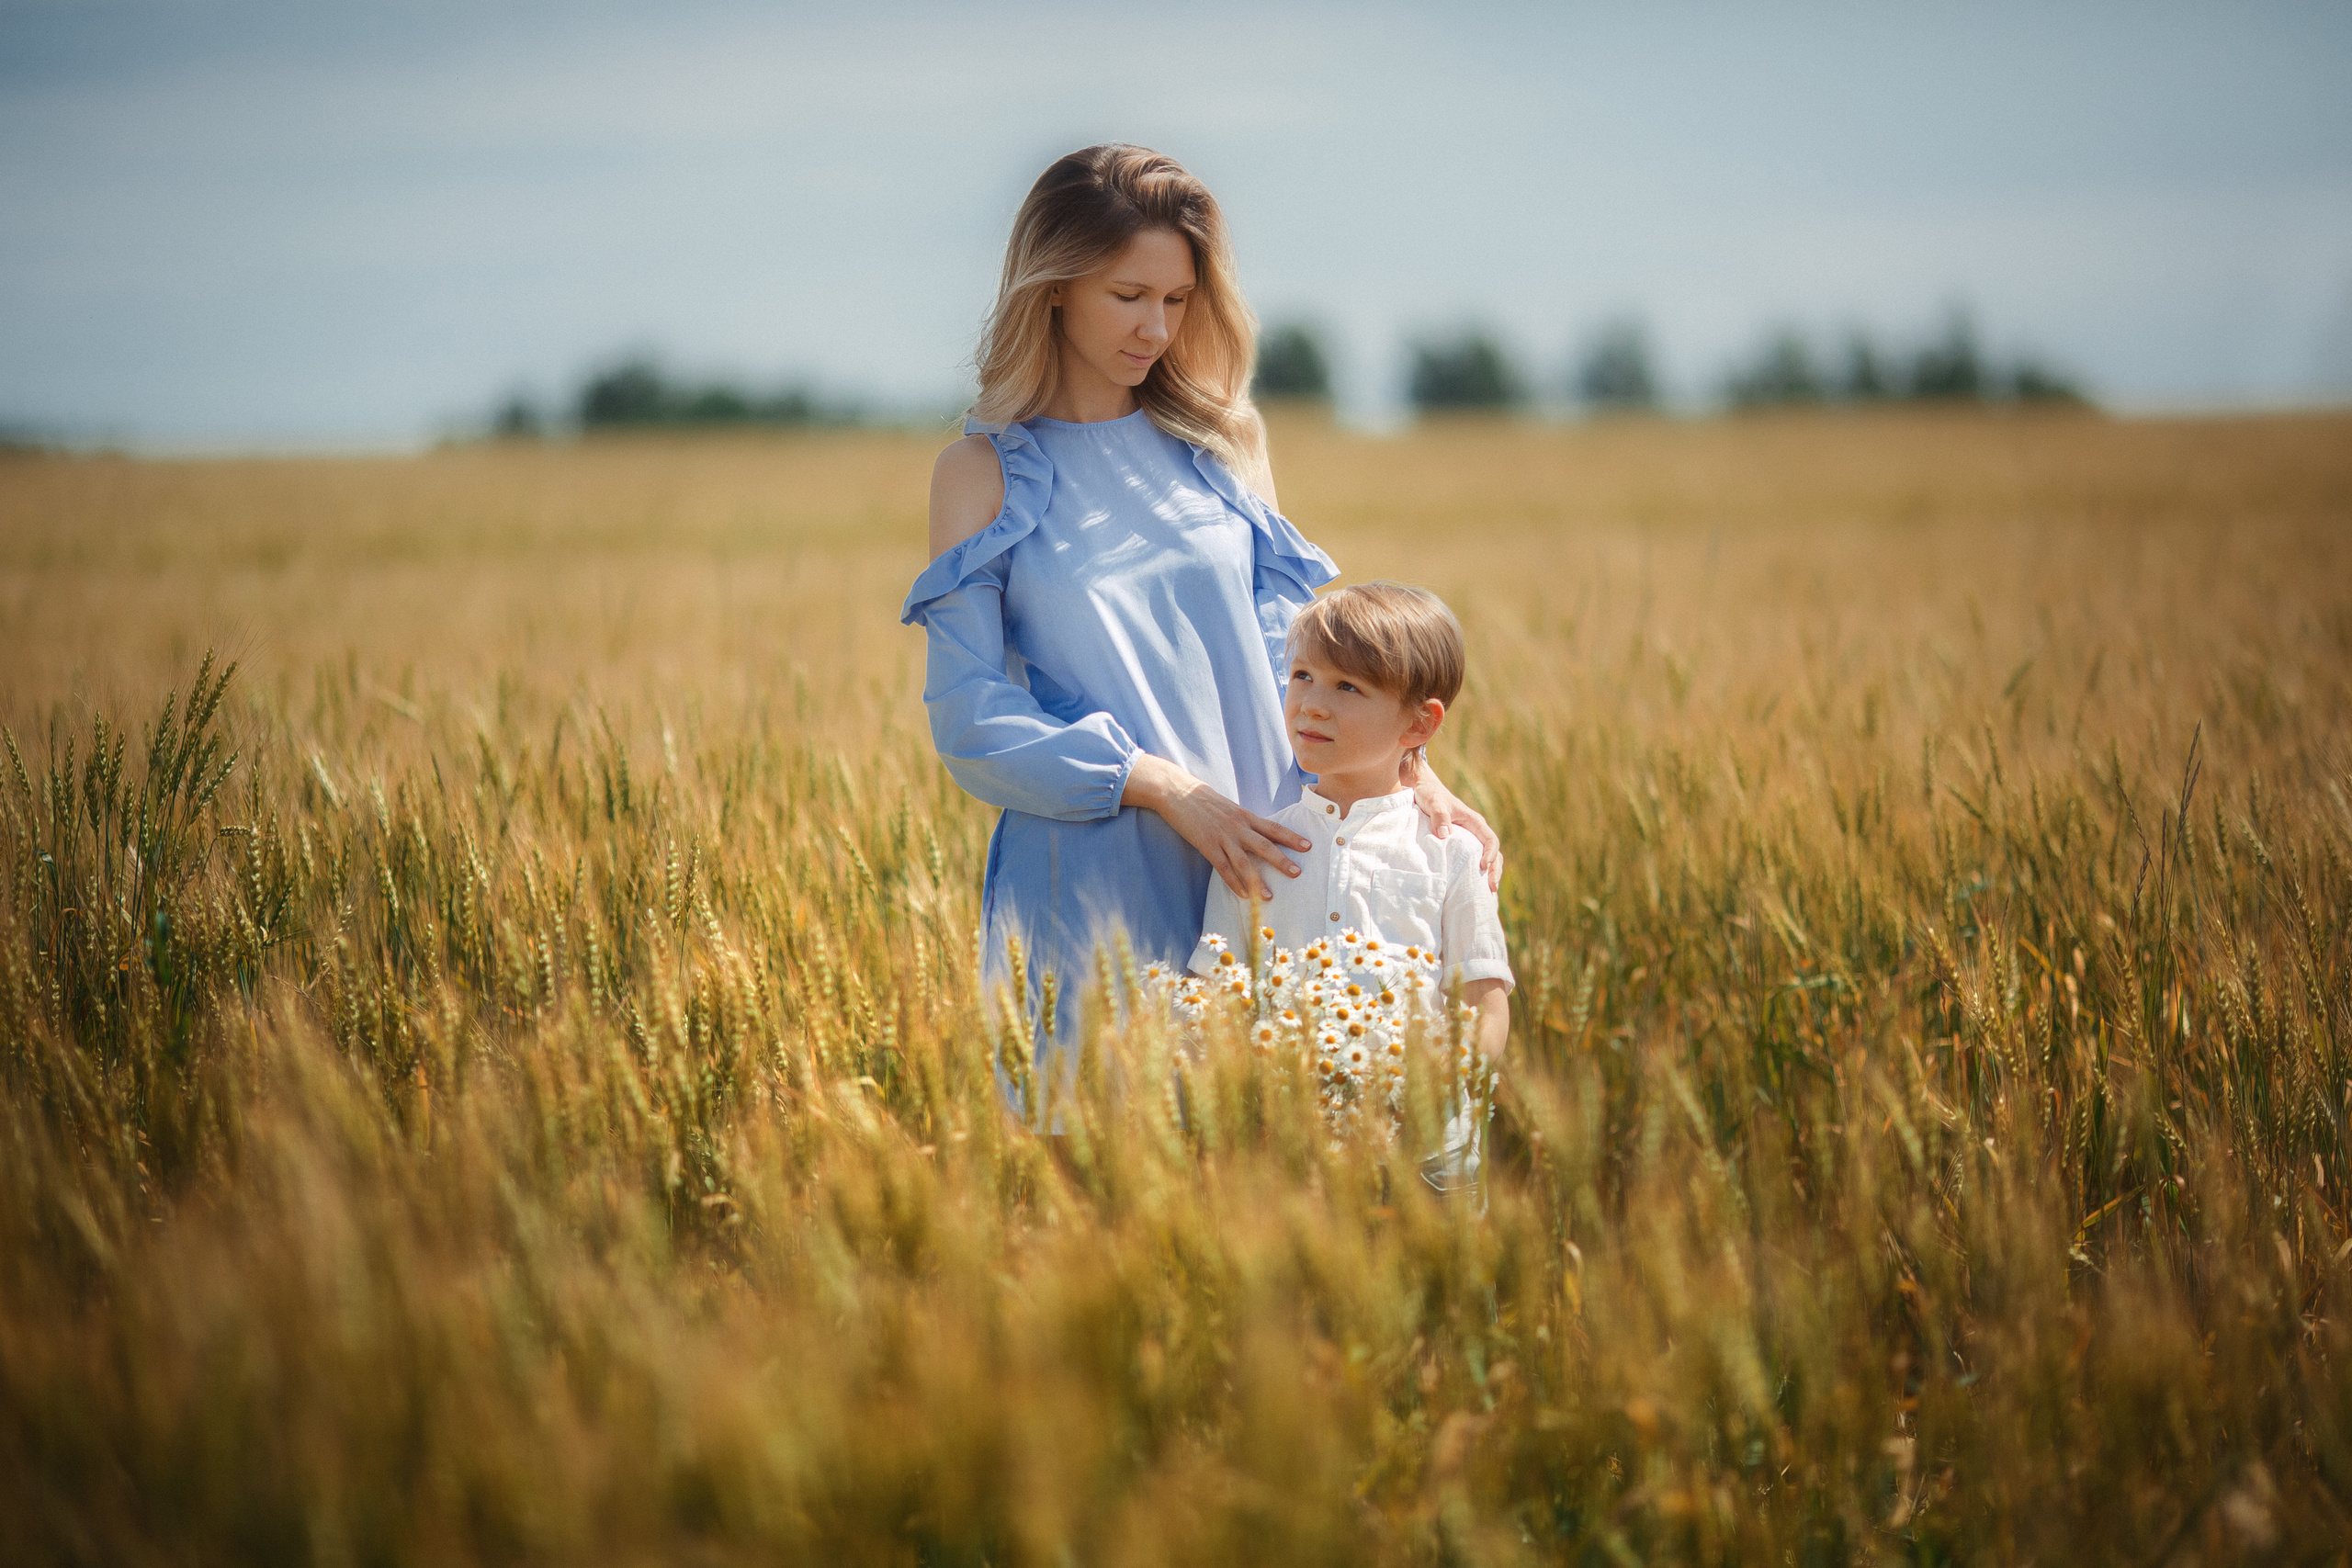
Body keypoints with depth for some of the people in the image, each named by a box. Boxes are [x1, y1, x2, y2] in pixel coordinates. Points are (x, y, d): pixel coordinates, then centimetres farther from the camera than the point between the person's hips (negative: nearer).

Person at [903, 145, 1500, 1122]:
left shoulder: (1222, 439, 11)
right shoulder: (985, 473, 1)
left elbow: (1292, 643, 9)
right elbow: (968, 717, -6)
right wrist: (1160, 786, -17)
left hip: (1257, 870, 3)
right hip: (1089, 876, -3)